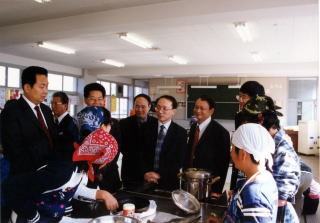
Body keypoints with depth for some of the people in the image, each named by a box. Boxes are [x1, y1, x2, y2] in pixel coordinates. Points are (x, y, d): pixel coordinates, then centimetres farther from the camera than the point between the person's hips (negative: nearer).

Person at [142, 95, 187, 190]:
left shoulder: (181, 133, -5)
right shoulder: (148, 129, 2)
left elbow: (179, 161, -8)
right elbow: (143, 155, 3)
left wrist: (159, 175, -15)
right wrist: (145, 173, -11)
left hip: (169, 182, -2)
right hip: (147, 180, 2)